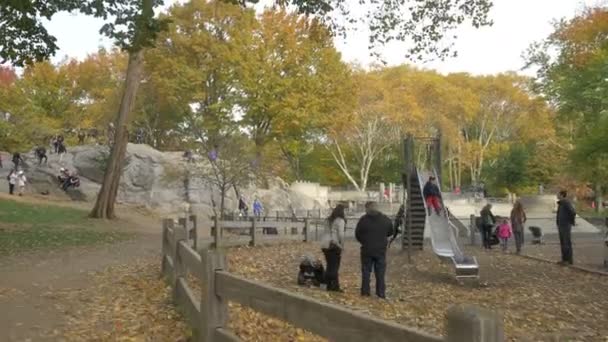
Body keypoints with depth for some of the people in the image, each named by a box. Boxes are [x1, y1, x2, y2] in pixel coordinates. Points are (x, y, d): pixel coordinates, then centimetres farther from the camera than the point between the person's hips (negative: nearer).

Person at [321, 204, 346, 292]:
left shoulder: (329, 220, 15)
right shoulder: (340, 221, -6)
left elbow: (325, 232, 13)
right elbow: (341, 234, -14)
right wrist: (342, 245, -6)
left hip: (325, 244, 7)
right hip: (334, 245, -7)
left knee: (329, 265, 12)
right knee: (335, 266, -2)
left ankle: (329, 285, 14)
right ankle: (335, 286, -2)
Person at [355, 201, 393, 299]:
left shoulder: (363, 219, -9)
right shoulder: (385, 219, -1)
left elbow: (357, 234, -2)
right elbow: (390, 232, 11)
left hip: (367, 250, -2)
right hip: (381, 250, 2)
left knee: (366, 271, 8)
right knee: (380, 273, 8)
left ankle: (365, 292, 9)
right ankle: (381, 293, 8)